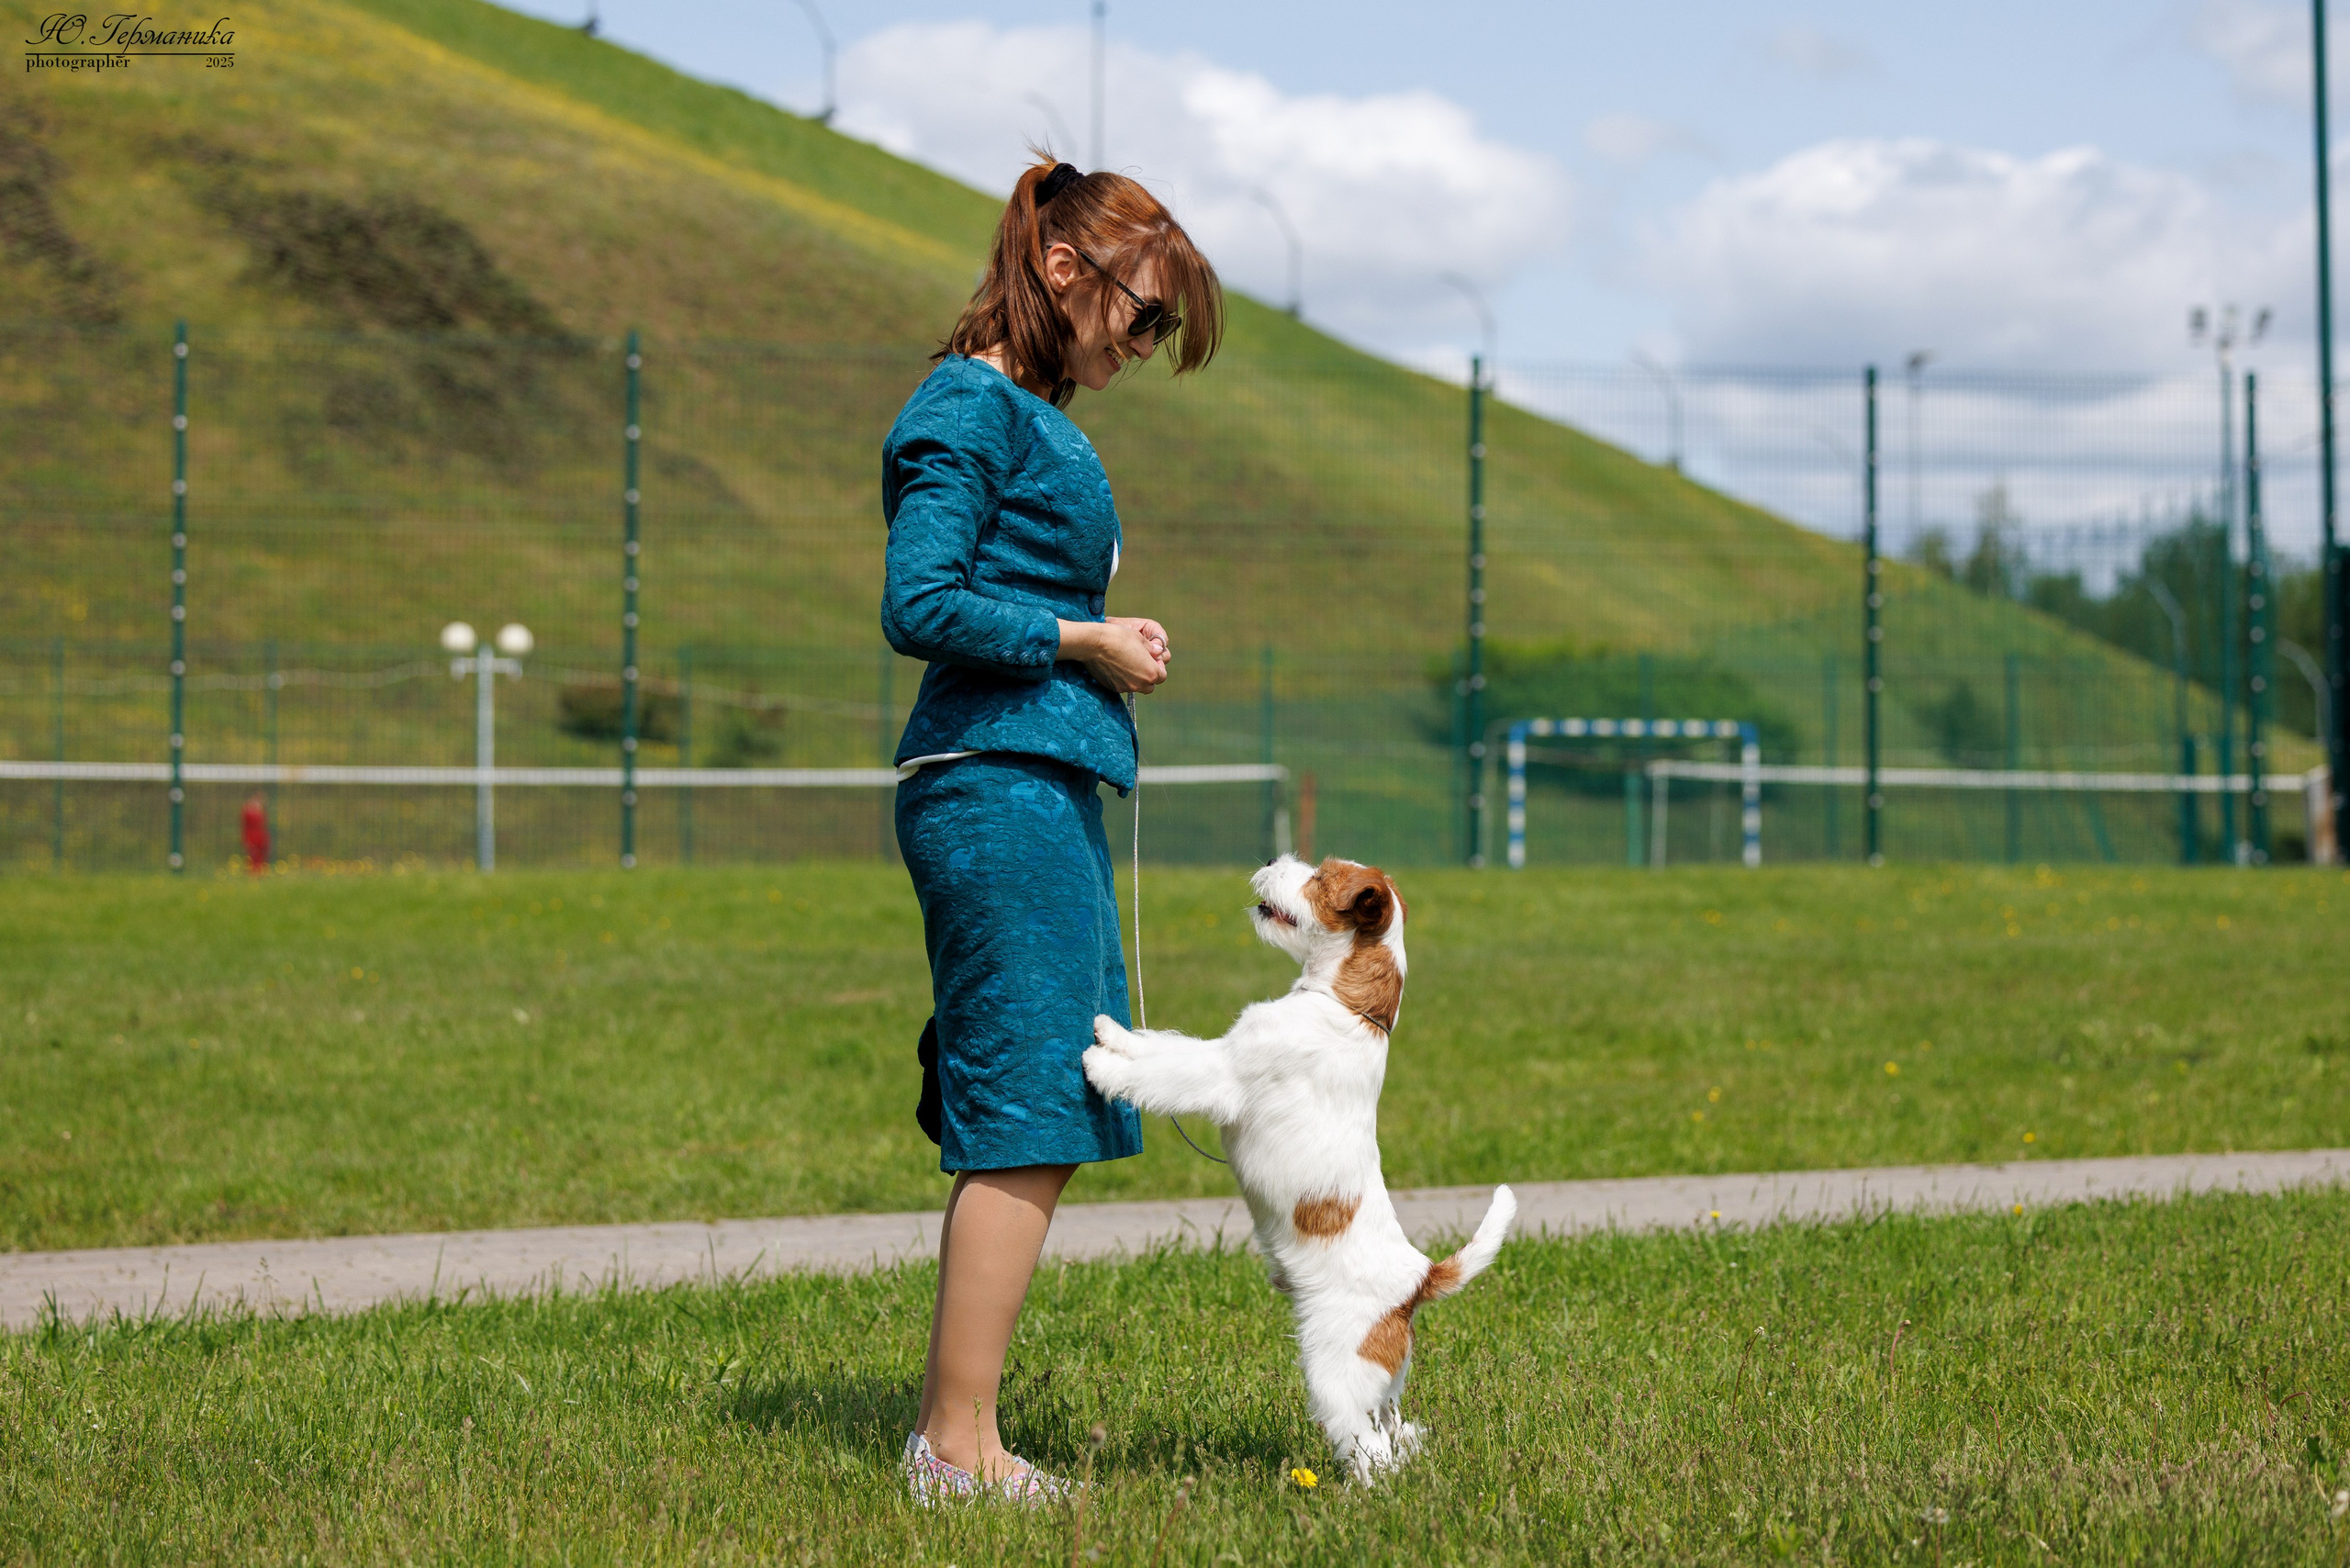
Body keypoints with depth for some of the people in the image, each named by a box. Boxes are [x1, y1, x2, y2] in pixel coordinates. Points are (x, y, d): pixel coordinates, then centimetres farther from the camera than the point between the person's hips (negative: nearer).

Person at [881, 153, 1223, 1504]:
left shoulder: (1038, 417, 21)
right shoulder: (975, 407, -9)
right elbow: (920, 605, -17)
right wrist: (1089, 643, -11)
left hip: (1043, 793, 10)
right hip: (1001, 791, -10)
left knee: (1035, 1125, 10)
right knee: (1026, 1121, -10)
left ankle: (953, 1431, 14)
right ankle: (960, 1446, -6)